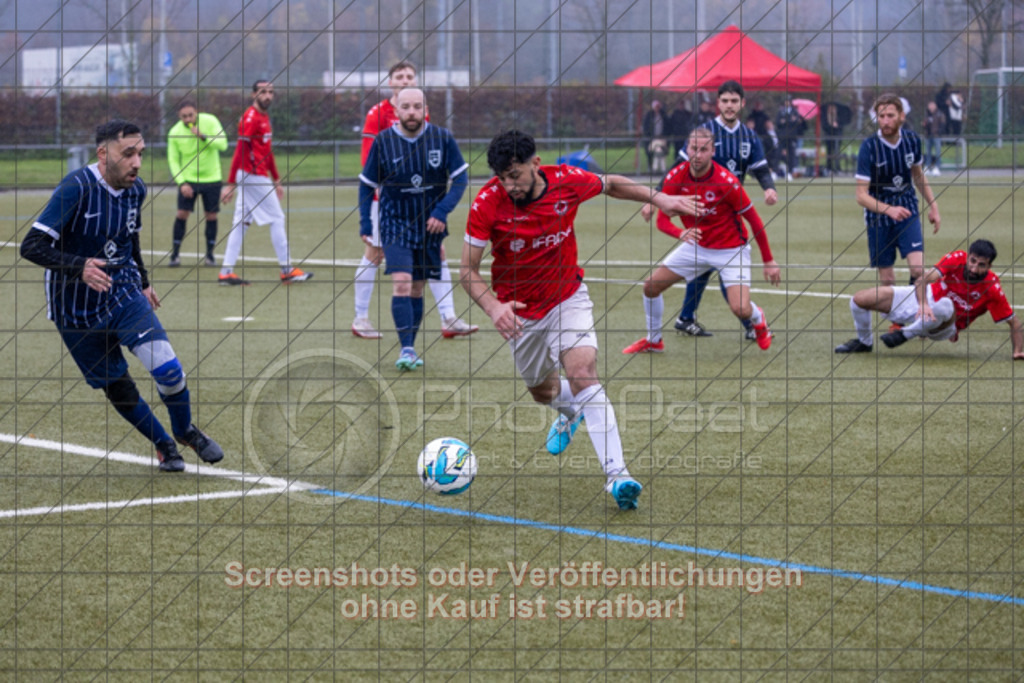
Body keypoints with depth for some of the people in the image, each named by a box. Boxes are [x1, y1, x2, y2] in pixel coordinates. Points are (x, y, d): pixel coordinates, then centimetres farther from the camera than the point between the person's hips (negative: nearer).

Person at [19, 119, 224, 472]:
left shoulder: (136, 189, -2)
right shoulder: (77, 188, -22)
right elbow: (32, 245, -27)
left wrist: (143, 282, 22)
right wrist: (80, 267, -41)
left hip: (124, 295, 4)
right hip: (77, 308, -4)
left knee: (167, 367, -16)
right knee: (119, 389, 4)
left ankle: (185, 430, 12)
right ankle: (163, 444, 31)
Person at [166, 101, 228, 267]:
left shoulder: (210, 121, -12)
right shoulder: (175, 133, -10)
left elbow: (223, 144, -18)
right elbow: (173, 160, -4)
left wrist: (203, 136, -32)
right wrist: (181, 183, -14)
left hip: (211, 177, 0)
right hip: (187, 178, 0)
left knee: (211, 215, 3)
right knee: (182, 213, -7)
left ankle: (210, 254, 15)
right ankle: (175, 254, 2)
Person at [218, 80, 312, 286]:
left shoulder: (264, 118, 17)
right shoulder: (251, 118, -14)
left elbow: (268, 152, 25)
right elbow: (239, 151, -18)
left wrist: (276, 181, 28)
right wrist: (230, 184, -22)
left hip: (259, 178, 9)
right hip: (254, 177, -9)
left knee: (241, 223, 6)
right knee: (277, 219, -2)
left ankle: (226, 272, 5)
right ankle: (287, 270, 4)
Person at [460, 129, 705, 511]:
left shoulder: (568, 182, -18)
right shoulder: (487, 204, -22)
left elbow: (611, 185, 7)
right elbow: (468, 270, -17)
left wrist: (658, 197, -3)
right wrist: (493, 307, -34)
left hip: (568, 298, -1)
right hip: (520, 312, 1)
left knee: (583, 373, -23)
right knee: (542, 389, 18)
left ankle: (616, 474, -29)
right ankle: (569, 412, 58)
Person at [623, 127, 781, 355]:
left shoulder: (727, 182, -25)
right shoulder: (675, 178, -14)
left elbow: (754, 220, -15)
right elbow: (662, 219, -11)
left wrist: (768, 261, -12)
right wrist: (681, 233, -34)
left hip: (730, 249, -4)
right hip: (696, 246, 4)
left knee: (741, 309, -20)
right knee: (651, 285, -2)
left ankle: (758, 319, 20)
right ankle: (653, 341, 23)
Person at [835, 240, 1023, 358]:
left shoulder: (992, 288, -23)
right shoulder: (957, 258, -20)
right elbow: (923, 280, -28)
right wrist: (923, 304, -48)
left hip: (943, 327, -3)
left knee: (945, 307, -44)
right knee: (860, 299, -6)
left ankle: (906, 333, -17)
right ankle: (864, 342, 23)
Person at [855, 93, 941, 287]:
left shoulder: (912, 140, -5)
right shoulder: (869, 147, -18)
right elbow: (861, 196, -21)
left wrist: (933, 206, 14)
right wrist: (889, 210, -36)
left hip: (907, 212, 2)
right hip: (879, 218, -2)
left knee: (918, 269, -16)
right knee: (886, 279, 1)